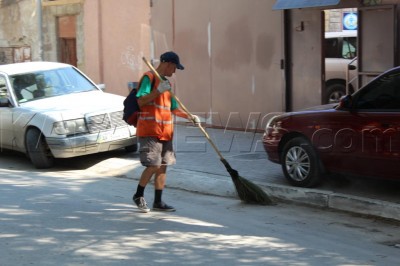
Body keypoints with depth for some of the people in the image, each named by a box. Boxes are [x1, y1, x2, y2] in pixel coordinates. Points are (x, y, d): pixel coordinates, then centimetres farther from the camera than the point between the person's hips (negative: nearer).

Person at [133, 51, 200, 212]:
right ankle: (138, 196, 8)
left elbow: (173, 108, 23)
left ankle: (158, 202, 13)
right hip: (149, 131, -8)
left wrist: (190, 117, 11)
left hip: (165, 132, 8)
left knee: (162, 166, 7)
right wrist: (158, 91, -24)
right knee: (153, 165, -12)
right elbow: (140, 101, -17)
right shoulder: (149, 78, -7)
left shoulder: (166, 83, 19)